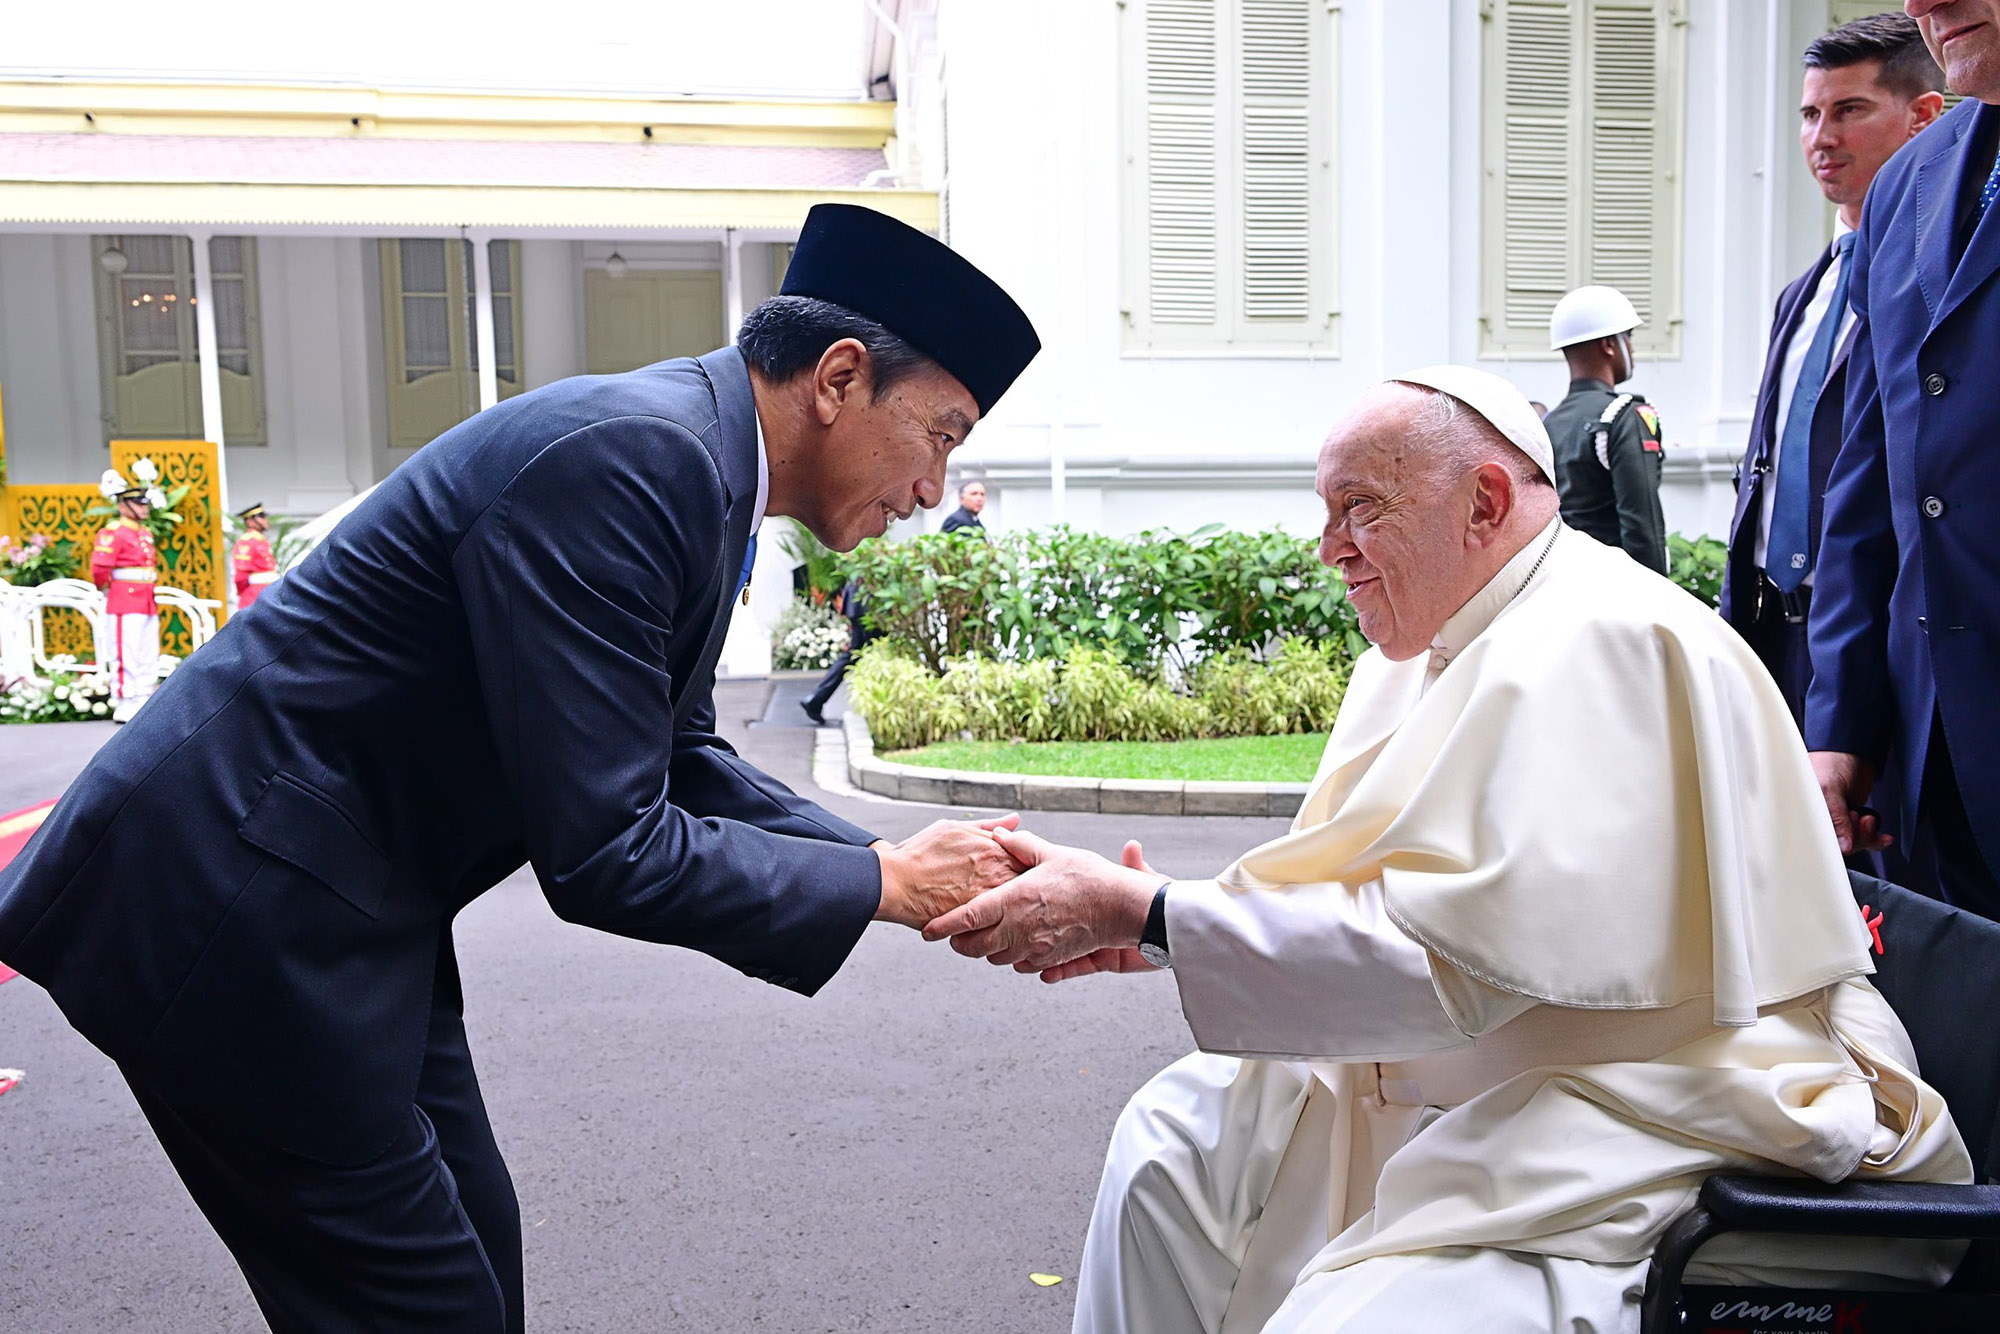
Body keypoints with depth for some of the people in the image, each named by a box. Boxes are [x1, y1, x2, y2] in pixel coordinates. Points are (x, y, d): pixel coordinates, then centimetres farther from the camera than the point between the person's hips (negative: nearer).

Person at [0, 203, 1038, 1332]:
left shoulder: (692, 468, 6)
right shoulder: (629, 455, -25)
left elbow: (683, 764, 13)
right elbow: (600, 855, -26)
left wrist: (908, 865, 3)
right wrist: (888, 884, -15)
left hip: (353, 905, 10)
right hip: (235, 908, -10)